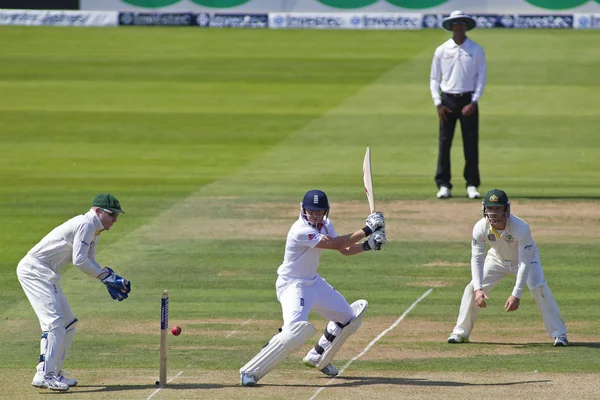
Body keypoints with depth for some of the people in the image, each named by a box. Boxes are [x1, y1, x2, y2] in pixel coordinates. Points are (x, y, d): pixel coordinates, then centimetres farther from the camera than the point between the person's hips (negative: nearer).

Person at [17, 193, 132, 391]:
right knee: (54, 321, -19)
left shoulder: (94, 229, 16)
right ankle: (44, 374, -25)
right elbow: (79, 260, -22)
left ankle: (54, 373, 18)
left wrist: (111, 279, 3)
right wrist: (107, 276, -17)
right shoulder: (86, 224, -16)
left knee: (67, 323, 13)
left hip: (48, 275, 11)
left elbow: (90, 262, 18)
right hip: (35, 269, -11)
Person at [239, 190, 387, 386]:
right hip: (293, 286, -9)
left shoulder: (325, 224, 0)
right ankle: (251, 371, -21)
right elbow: (336, 244, -28)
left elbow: (344, 250, 5)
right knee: (295, 330, -30)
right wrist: (367, 230, -23)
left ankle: (318, 359, 34)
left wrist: (367, 245, -13)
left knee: (349, 317, 16)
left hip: (313, 282, 9)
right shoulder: (300, 231, -27)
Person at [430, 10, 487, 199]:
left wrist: (473, 102, -7)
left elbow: (481, 78, 3)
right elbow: (434, 79, 8)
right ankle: (443, 185, 1)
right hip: (447, 100, 1)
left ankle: (472, 185, 3)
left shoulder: (476, 50, 3)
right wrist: (438, 103, -2)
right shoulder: (441, 51, 5)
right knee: (444, 143, -3)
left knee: (471, 144, -2)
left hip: (468, 100, -1)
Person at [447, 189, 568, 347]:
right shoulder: (480, 228, -28)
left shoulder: (521, 228, -38)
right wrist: (478, 289, -38)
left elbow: (525, 263, -36)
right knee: (472, 288, -8)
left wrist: (516, 295, -42)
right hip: (498, 259, 3)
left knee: (539, 288, -25)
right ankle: (460, 333, 8)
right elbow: (476, 259, -24)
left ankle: (559, 334, -15)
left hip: (525, 257, -3)